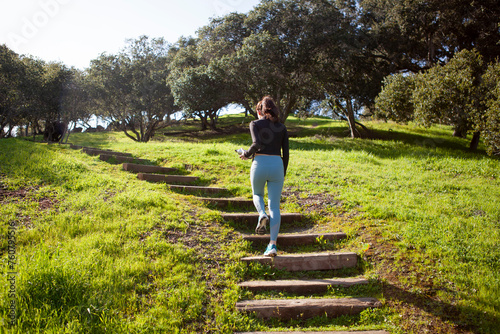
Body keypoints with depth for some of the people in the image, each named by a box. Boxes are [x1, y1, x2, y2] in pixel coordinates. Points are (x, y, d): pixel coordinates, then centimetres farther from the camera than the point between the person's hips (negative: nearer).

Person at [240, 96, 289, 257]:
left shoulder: (255, 124, 4)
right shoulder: (282, 127, 14)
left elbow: (257, 144, -14)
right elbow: (286, 153, 11)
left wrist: (246, 154, 5)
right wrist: (283, 174, 20)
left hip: (260, 164, -2)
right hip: (277, 165, 2)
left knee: (257, 194, 27)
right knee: (274, 206, 4)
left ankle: (262, 215, -5)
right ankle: (273, 245, -3)